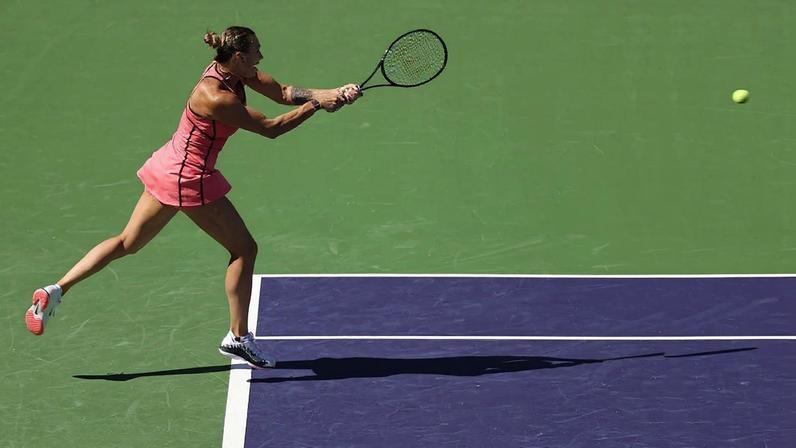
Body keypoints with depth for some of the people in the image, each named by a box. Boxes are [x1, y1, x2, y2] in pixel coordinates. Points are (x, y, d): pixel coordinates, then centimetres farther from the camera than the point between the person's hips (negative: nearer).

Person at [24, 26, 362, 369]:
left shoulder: (232, 72, -1)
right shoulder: (216, 98, -27)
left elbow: (283, 93, -1)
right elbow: (271, 128, -22)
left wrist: (330, 93, -13)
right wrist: (317, 105, -16)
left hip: (166, 168, 9)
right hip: (190, 179, -9)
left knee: (127, 243, 16)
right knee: (244, 249, 4)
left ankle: (55, 291, 13)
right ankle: (237, 338, 11)